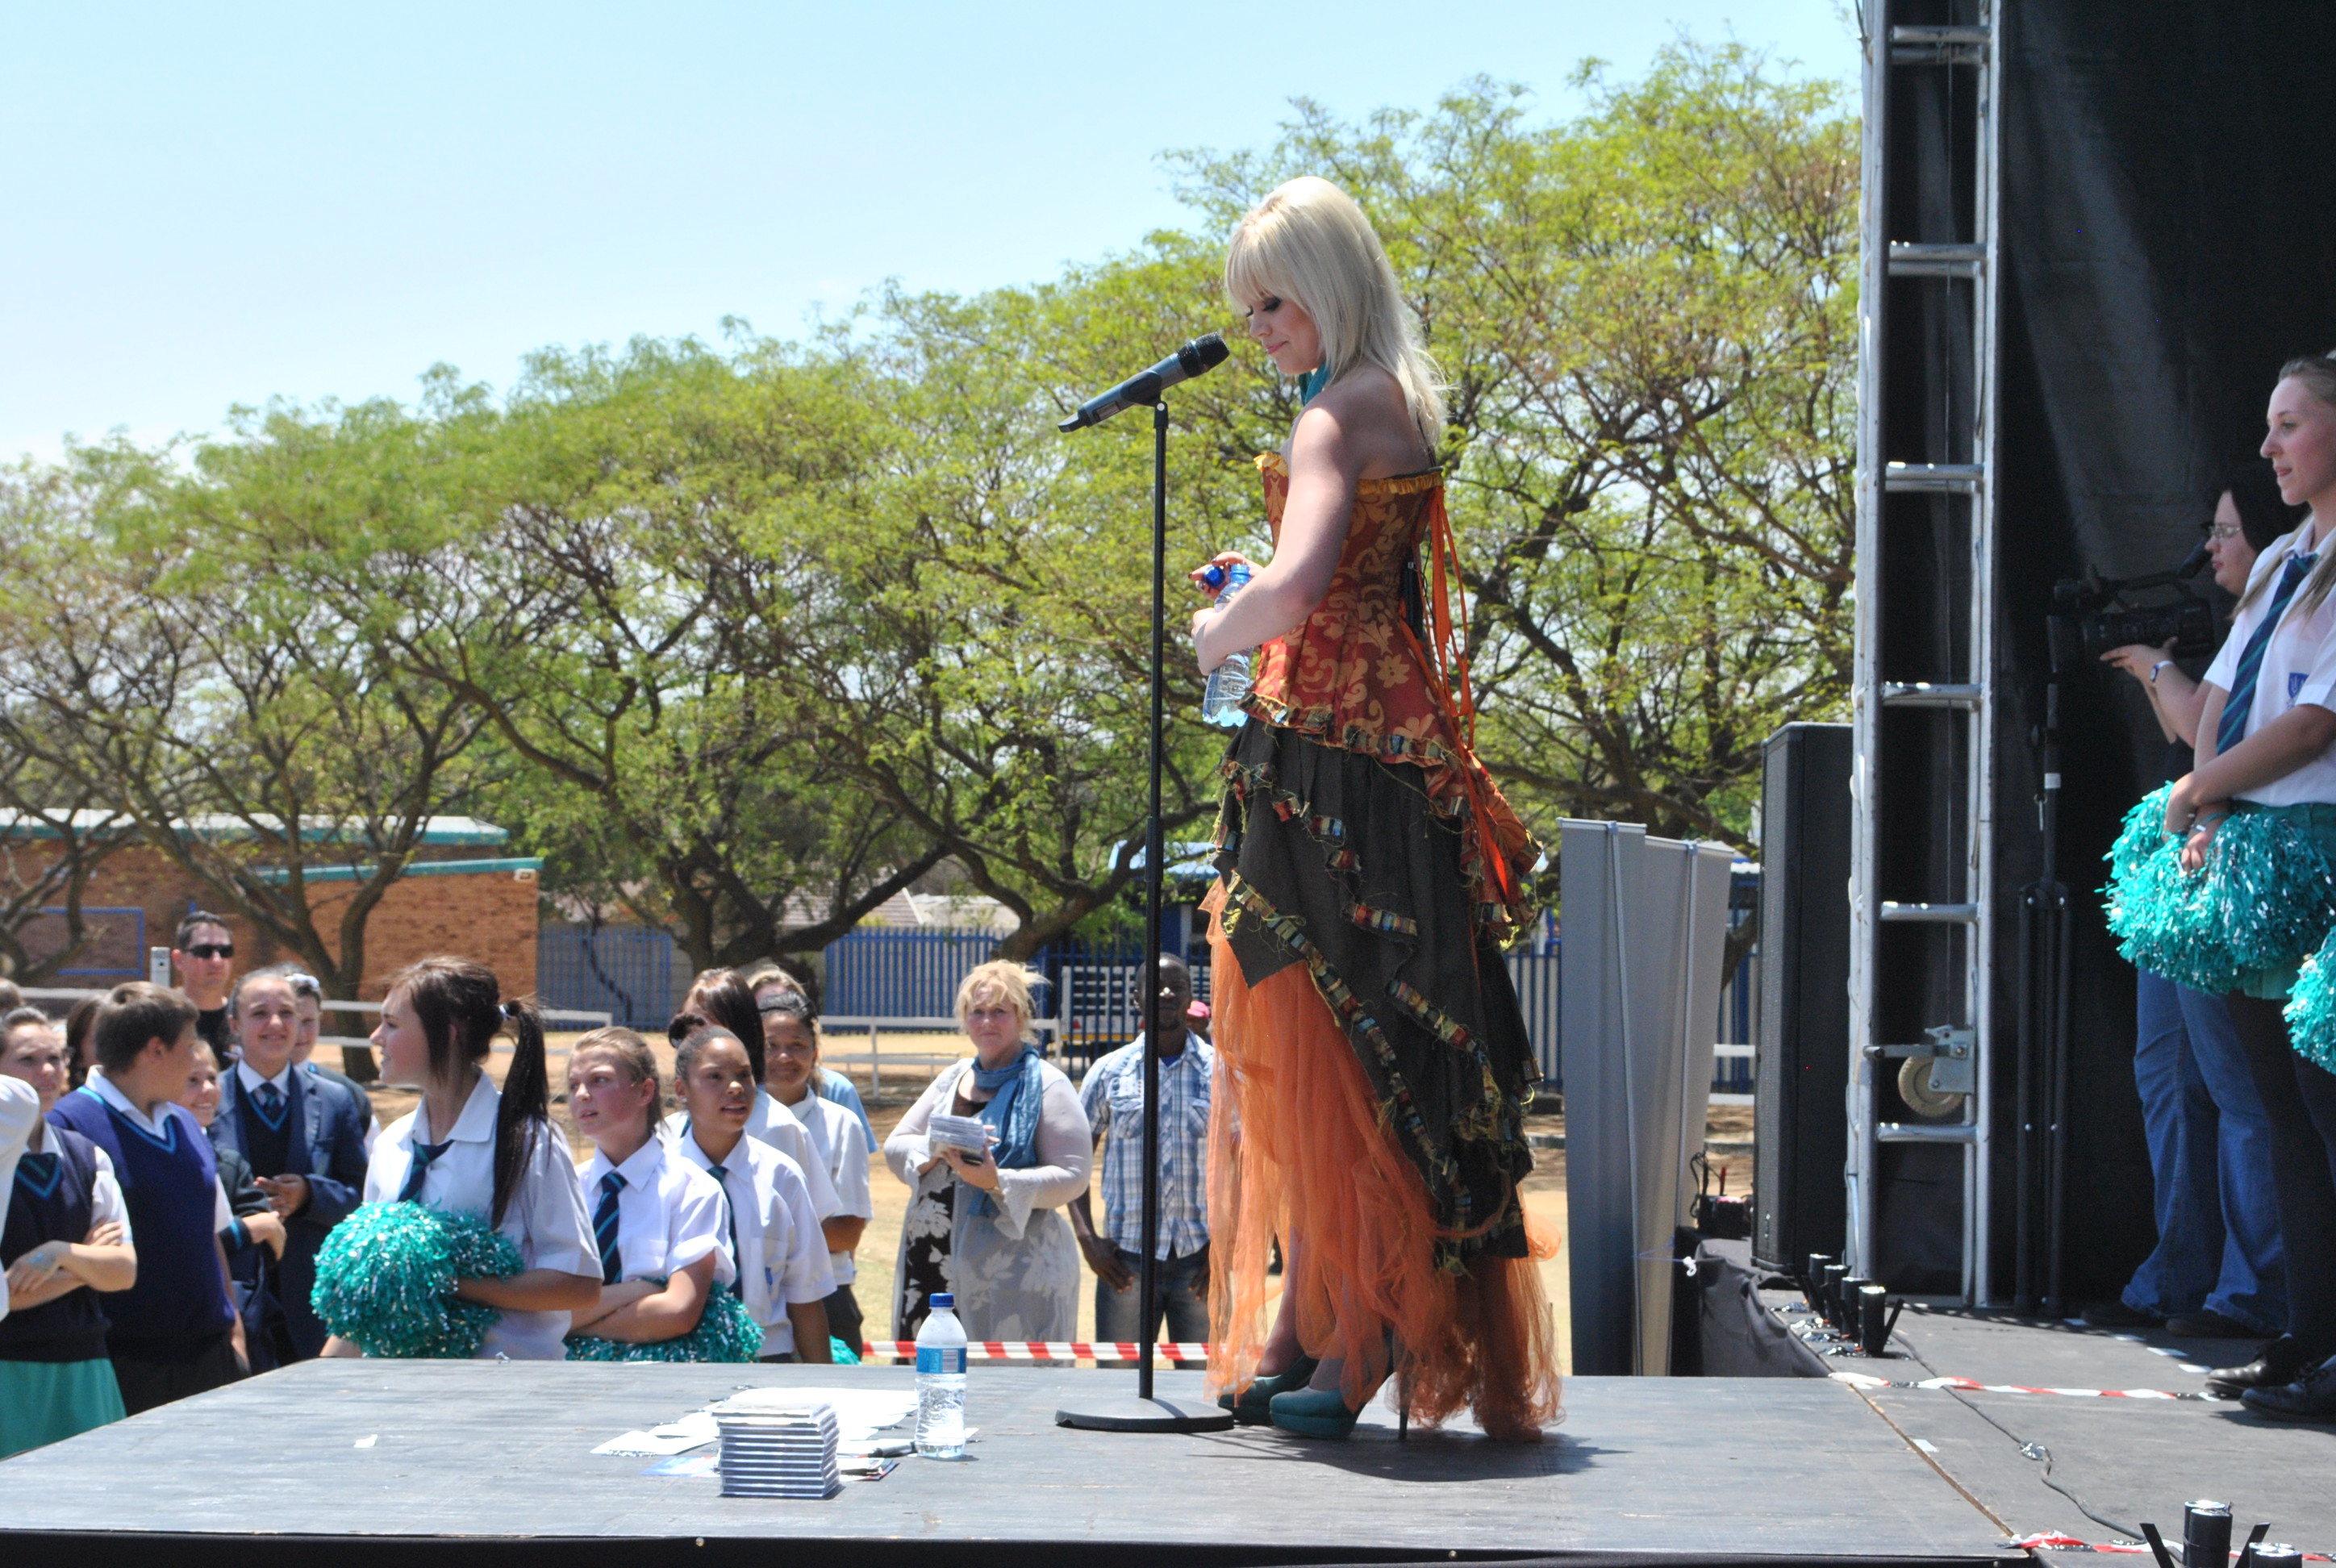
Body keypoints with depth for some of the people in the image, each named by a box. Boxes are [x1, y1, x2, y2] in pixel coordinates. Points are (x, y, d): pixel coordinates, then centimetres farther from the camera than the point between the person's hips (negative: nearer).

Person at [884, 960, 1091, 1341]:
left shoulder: (1047, 1086, -1)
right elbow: (895, 1147, 13)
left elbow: (1073, 1175, -10)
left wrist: (996, 1181, -21)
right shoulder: (951, 1079, 17)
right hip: (935, 1266, 5)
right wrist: (937, 1148, -8)